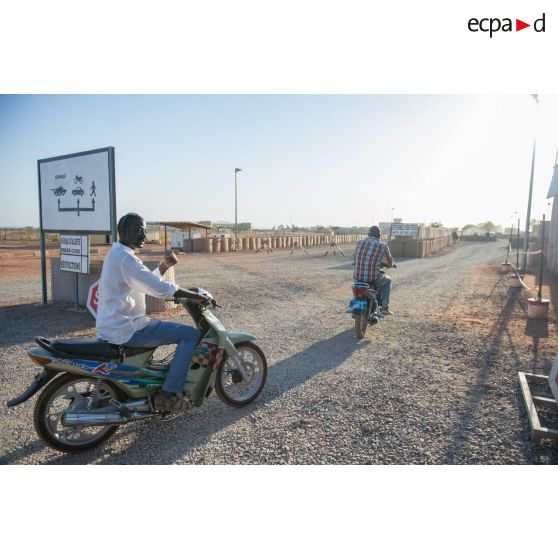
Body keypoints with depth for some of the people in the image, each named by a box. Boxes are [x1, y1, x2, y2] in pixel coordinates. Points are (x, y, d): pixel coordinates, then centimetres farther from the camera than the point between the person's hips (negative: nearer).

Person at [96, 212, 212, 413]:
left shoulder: (116, 253, 15)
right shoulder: (125, 257, -18)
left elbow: (148, 281, 20)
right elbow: (159, 288, -24)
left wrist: (165, 265, 4)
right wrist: (197, 296, -18)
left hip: (112, 325, 11)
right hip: (126, 328, -11)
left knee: (160, 328, 37)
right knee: (190, 335, -11)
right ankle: (168, 394, -9)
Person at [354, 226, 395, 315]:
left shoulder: (359, 242, 7)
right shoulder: (383, 245, 0)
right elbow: (390, 261, 17)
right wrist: (390, 265, 42)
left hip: (357, 277, 3)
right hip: (373, 278, -3)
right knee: (387, 280, 29)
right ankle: (385, 307, 24)